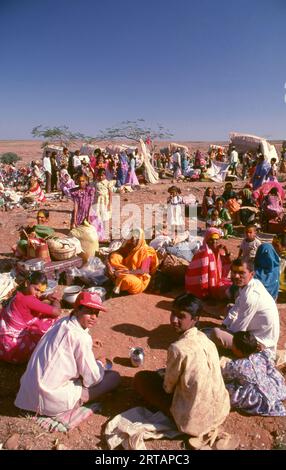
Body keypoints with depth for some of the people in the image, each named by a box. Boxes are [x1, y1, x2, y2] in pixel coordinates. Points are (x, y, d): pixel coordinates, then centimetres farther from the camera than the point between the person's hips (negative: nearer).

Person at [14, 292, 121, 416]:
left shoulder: (63, 322, 3)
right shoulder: (81, 337, -21)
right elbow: (93, 379, -13)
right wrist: (100, 364, 6)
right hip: (52, 400, -8)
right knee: (114, 377, -2)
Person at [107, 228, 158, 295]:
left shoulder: (145, 251, -12)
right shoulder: (129, 247, 5)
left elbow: (143, 271, -19)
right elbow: (112, 255, 1)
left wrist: (127, 272, -27)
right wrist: (109, 265, -19)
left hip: (139, 280, -5)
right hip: (127, 274, 5)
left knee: (127, 279, -40)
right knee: (114, 257, -12)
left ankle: (118, 286, -8)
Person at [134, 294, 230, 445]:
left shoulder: (178, 348, -25)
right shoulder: (204, 338, -3)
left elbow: (168, 387, -9)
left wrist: (163, 376, 11)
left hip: (196, 420, -7)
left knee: (140, 378, 3)